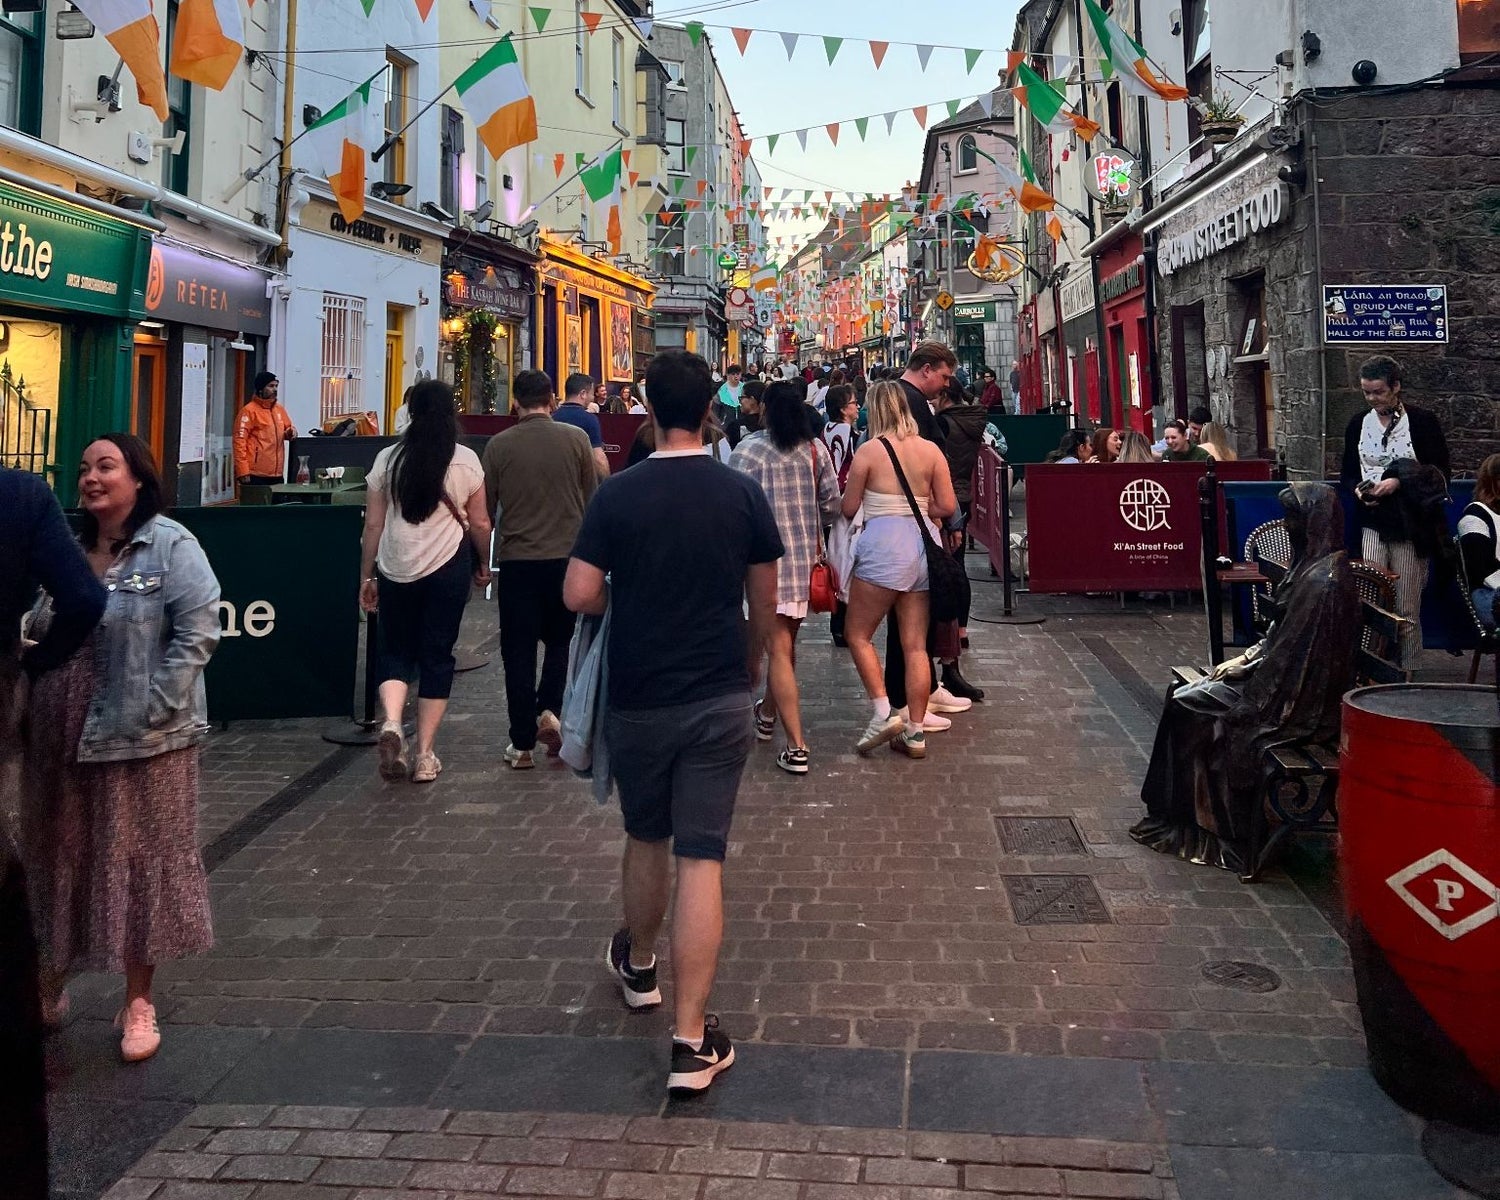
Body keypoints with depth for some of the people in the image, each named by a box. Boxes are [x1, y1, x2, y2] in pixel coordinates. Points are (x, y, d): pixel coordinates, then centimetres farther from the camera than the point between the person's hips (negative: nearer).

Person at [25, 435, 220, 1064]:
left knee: (142, 863, 6)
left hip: (140, 741, -5)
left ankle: (138, 1003, 21)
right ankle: (47, 989, 36)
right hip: (60, 739, 6)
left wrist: (150, 709, -18)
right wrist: (31, 705, 4)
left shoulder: (171, 546, -9)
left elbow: (198, 632, -15)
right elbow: (36, 634, 16)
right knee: (57, 862, 16)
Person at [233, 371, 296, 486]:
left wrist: (290, 432, 2)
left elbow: (288, 427, 29)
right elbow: (239, 442, -11)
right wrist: (243, 472, -18)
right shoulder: (249, 410, -6)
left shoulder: (279, 409, 15)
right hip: (256, 476, -7)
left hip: (277, 475, 7)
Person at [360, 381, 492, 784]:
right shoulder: (466, 461, -3)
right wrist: (484, 565, 17)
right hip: (448, 567, -1)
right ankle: (425, 755, 8)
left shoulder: (388, 459, 1)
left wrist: (366, 577, 11)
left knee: (394, 650, 14)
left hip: (397, 570, 1)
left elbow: (373, 525, 2)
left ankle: (391, 723, -12)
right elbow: (479, 523, 0)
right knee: (436, 655, 6)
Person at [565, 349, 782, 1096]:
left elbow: (578, 596, -11)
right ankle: (692, 1039, 2)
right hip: (719, 699, 0)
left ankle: (639, 967, 45)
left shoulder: (618, 494, -8)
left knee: (645, 839, 21)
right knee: (701, 860, 0)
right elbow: (765, 602, 3)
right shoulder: (743, 494, -4)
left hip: (637, 699, 0)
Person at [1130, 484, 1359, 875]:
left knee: (1189, 707, -3)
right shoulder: (1319, 566, 7)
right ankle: (1176, 813, 14)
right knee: (1184, 695, 9)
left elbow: (1290, 654, -22)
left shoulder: (1321, 581, -24)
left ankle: (1189, 820, 12)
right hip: (1296, 683, 10)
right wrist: (1247, 657, 9)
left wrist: (1244, 668, -9)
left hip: (1296, 700, -10)